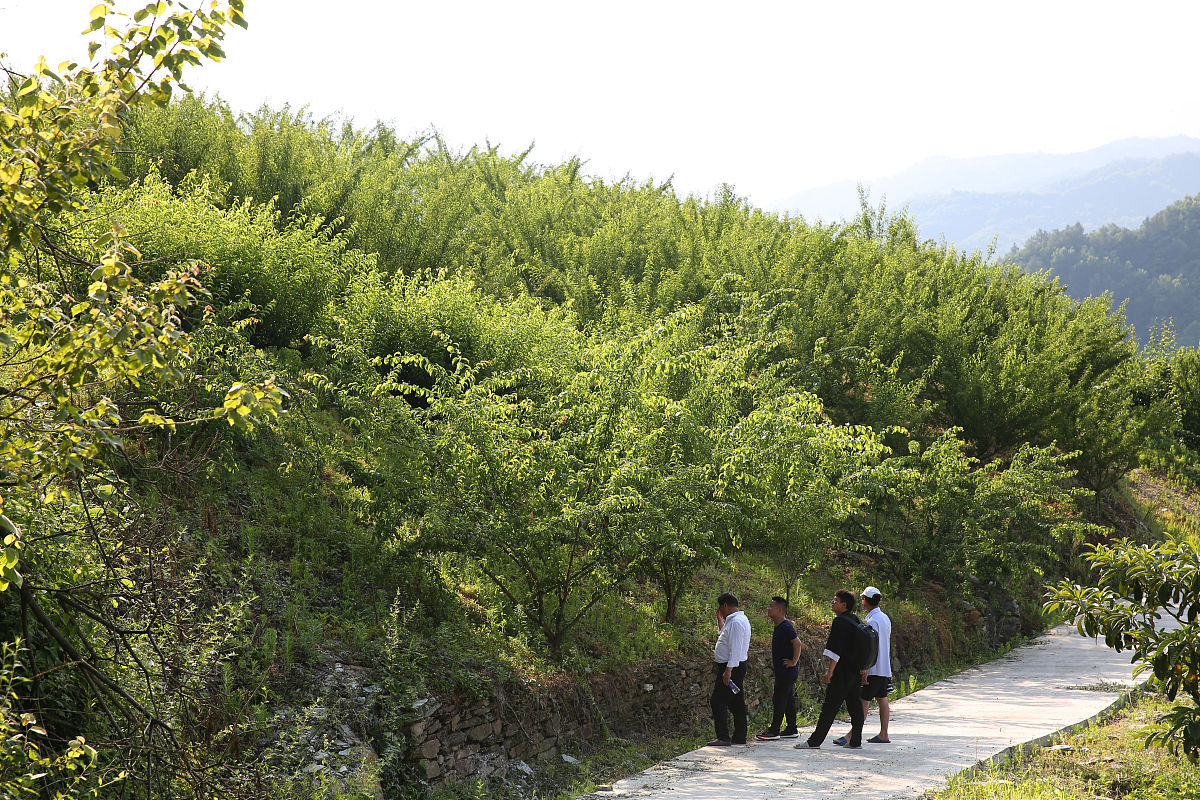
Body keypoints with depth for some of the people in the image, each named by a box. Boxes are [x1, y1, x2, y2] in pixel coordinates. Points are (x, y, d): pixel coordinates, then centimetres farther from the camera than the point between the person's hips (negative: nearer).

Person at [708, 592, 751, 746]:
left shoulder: (736, 622, -17)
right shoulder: (734, 620, 16)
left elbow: (735, 649, -23)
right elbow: (726, 636, 34)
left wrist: (728, 670, -26)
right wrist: (720, 620, 30)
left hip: (732, 667, -11)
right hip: (736, 667, 11)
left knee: (719, 702, -11)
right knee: (737, 703, 13)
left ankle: (723, 737, -14)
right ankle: (739, 737, 17)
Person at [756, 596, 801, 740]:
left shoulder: (785, 627, -18)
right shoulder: (778, 626, 13)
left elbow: (797, 643, -27)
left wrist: (794, 662, -21)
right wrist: (774, 663, 20)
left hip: (786, 672, -10)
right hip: (782, 672, 10)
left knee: (779, 700, -6)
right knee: (788, 700, 13)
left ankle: (774, 731, -4)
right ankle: (792, 730, 19)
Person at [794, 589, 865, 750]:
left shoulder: (840, 622, -14)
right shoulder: (856, 620, 12)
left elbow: (836, 650, -20)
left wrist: (830, 671, -19)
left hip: (842, 673, -9)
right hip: (856, 672, 9)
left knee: (829, 707, -7)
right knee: (855, 706, 11)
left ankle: (815, 741, -6)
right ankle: (856, 740, 14)